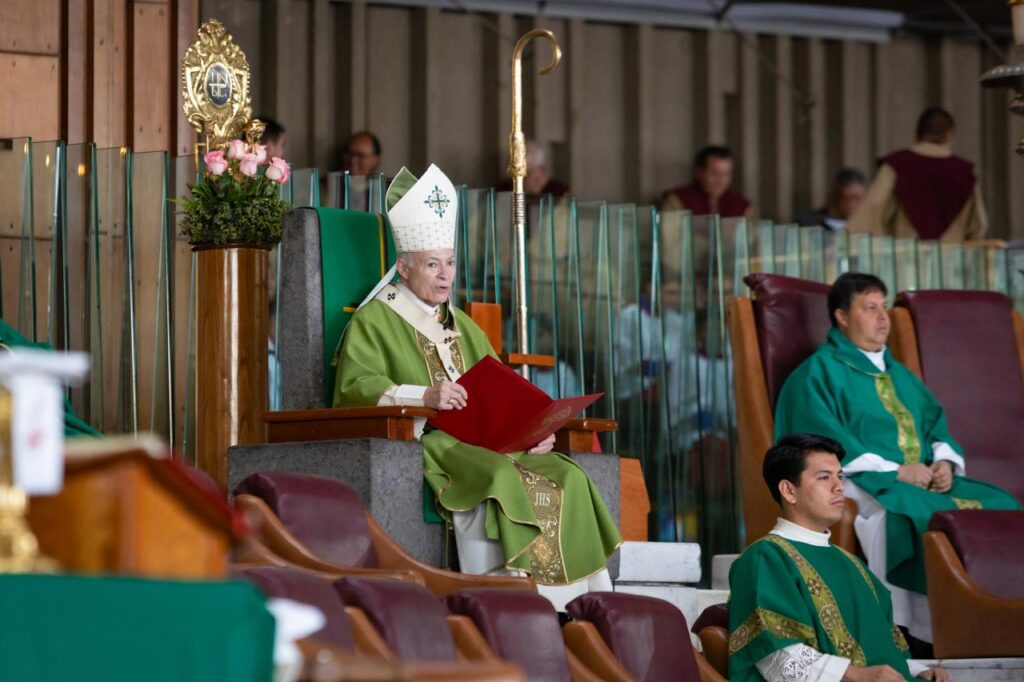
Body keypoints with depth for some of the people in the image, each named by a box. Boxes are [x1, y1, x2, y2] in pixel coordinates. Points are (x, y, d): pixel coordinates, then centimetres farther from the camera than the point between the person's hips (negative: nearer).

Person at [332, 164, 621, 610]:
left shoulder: (462, 327, 27)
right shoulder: (374, 321, 4)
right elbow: (357, 387, -12)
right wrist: (423, 397, -27)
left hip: (478, 442, 7)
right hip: (416, 444, -7)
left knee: (565, 478, -17)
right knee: (498, 480, -35)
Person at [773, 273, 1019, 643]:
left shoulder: (898, 374, 27)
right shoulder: (819, 373, 2)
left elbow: (936, 424, 20)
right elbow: (828, 445, -10)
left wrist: (944, 461, -4)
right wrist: (894, 471, -17)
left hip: (925, 479, 7)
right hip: (863, 485, -7)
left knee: (1000, 507, -16)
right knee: (922, 515, -36)